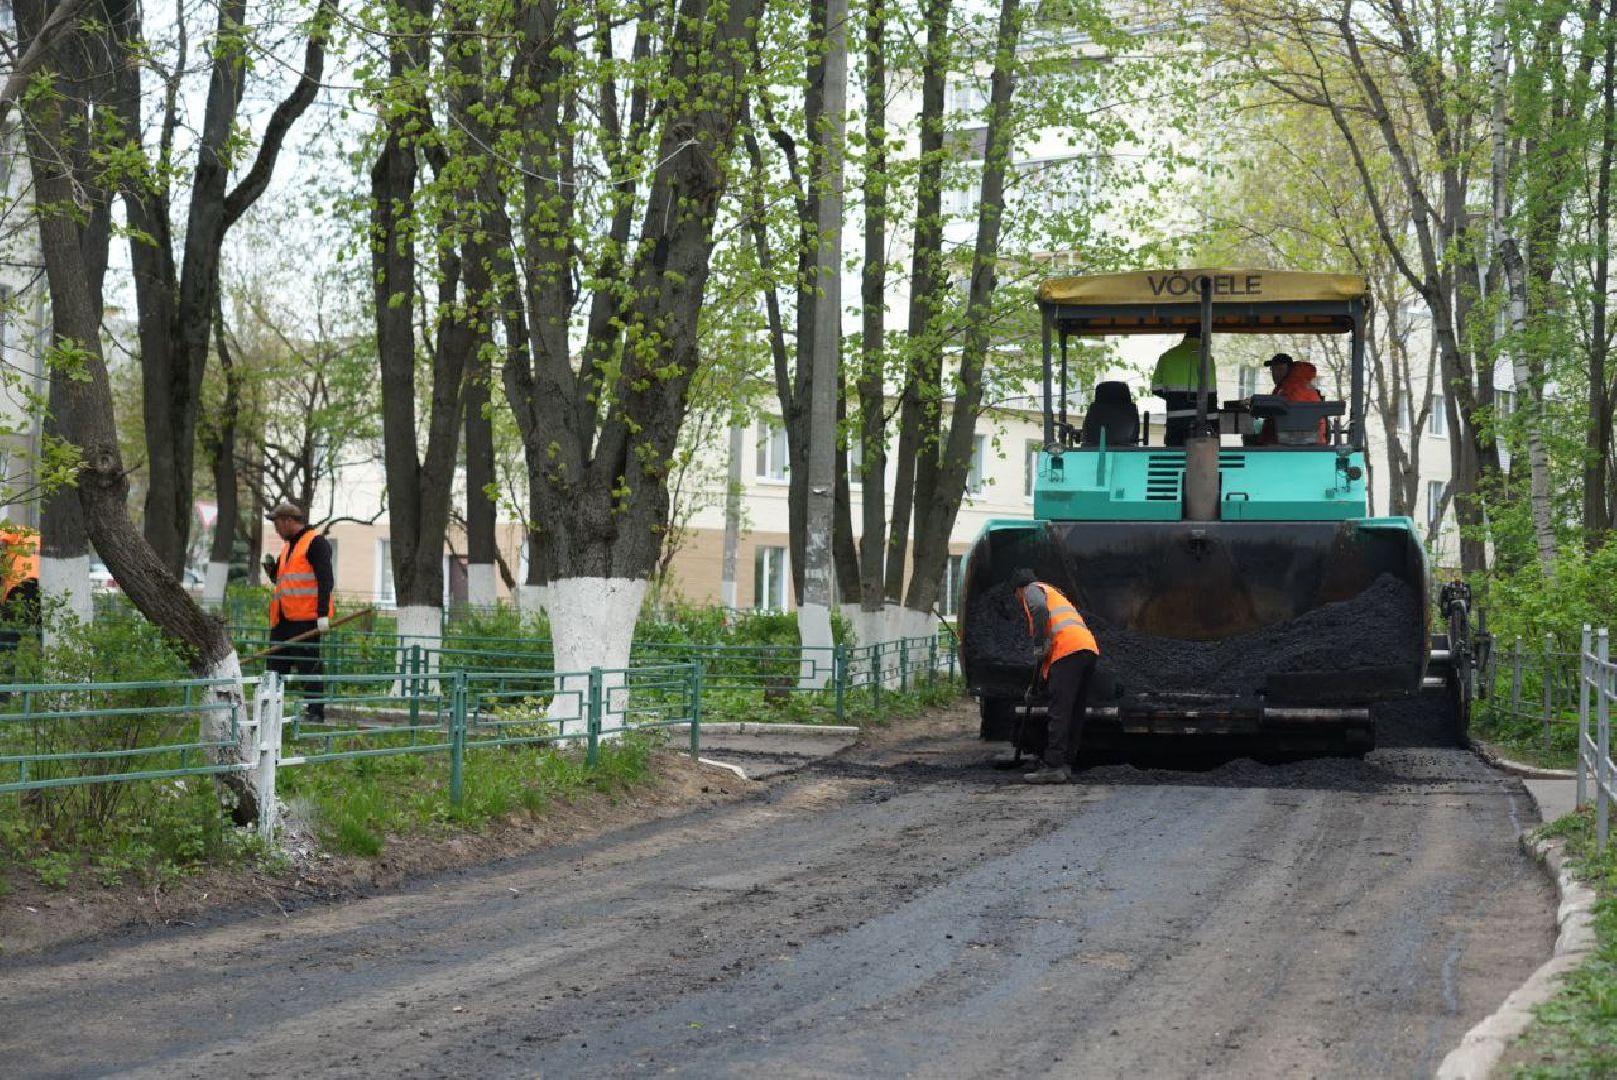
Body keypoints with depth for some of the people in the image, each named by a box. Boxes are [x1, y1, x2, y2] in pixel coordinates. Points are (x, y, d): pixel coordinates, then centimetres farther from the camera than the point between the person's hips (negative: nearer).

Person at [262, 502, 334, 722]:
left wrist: (323, 614, -21)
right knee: (275, 666, 10)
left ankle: (315, 711, -6)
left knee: (309, 666, -8)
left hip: (306, 618, -9)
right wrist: (271, 568, 8)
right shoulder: (288, 547, 23)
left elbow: (325, 580, -13)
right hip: (284, 619, 9)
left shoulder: (316, 543, -5)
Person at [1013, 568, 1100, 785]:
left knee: (1059, 711, -13)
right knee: (1075, 713, 10)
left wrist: (1040, 647, -8)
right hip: (1089, 648, 9)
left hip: (1068, 650, -9)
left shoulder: (1033, 590, 13)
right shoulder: (1055, 593, 38)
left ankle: (1053, 766, -19)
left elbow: (1040, 610, -12)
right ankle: (1065, 765, 11)